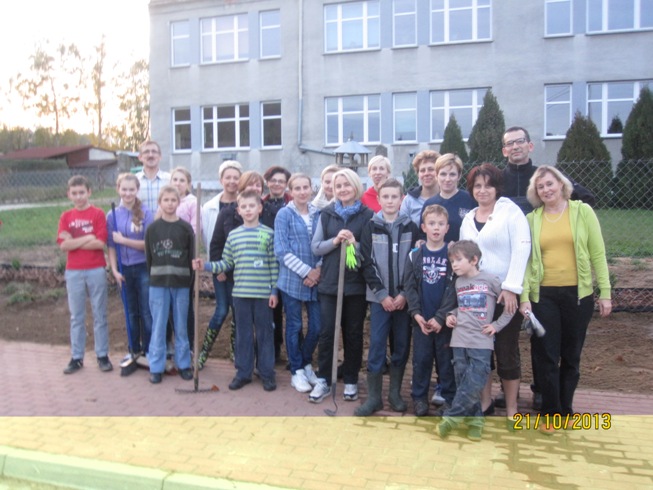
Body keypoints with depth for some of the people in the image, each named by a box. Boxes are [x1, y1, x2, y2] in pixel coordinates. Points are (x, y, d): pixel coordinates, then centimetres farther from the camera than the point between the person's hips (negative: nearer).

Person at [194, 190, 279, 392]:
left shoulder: (268, 234, -1)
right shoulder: (233, 235, 7)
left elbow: (274, 265, -2)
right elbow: (226, 263, 10)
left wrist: (274, 291, -5)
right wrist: (206, 266, -4)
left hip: (263, 293, -2)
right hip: (240, 292, 3)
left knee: (264, 333, 6)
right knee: (243, 333, 11)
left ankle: (267, 373, 18)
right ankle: (243, 372, 22)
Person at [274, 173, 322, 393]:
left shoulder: (318, 214, 7)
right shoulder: (284, 214, -5)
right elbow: (281, 250, -10)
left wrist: (318, 270, -7)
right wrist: (306, 271, -13)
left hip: (316, 280, 3)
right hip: (292, 280, -3)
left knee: (317, 326, 6)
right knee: (294, 326, 6)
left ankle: (306, 364, 29)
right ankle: (297, 371, 21)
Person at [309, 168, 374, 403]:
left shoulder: (367, 215, -2)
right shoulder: (327, 213, 5)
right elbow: (315, 247, 2)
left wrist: (355, 244, -19)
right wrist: (335, 241, -14)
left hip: (356, 284, -1)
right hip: (329, 282, 2)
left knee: (353, 334, 9)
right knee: (326, 332, 3)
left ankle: (351, 381, 23)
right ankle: (323, 380, 15)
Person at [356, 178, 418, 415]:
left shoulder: (411, 227, 4)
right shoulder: (371, 227, 2)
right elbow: (367, 264, -3)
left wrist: (404, 294, -8)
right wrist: (382, 294, -10)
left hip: (404, 297, 1)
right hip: (379, 297, -1)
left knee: (402, 346, 8)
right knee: (377, 345, -1)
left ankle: (395, 393, 22)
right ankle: (374, 396, 9)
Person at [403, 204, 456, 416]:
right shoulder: (414, 255, 3)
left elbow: (453, 289, -6)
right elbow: (410, 286, 1)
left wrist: (441, 317, -13)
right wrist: (416, 313, -11)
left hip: (444, 319, -1)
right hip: (421, 319, 1)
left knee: (446, 359, 7)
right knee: (421, 359, 8)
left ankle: (449, 398, 19)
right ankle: (419, 397, 20)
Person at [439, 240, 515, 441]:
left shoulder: (489, 279, -7)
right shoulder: (459, 282, 9)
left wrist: (497, 325, -4)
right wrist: (452, 315, 4)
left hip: (481, 341, -5)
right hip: (459, 340, 5)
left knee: (474, 384, -9)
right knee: (463, 383, 6)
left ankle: (451, 417, 2)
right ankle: (475, 419, 18)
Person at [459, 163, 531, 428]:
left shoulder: (510, 211, -5)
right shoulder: (468, 219, 11)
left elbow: (521, 249, -13)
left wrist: (511, 288, -19)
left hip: (506, 293, -5)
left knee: (507, 352, 4)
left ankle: (511, 409, 17)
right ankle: (485, 402, 24)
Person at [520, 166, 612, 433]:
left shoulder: (582, 211, 2)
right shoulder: (531, 219, 4)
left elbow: (598, 254, 1)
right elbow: (526, 260, 1)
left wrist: (605, 292, -2)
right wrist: (524, 297, -7)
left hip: (578, 294, 0)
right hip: (543, 295, 0)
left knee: (571, 356, 10)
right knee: (546, 357, 3)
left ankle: (566, 409, 26)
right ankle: (551, 413, 18)